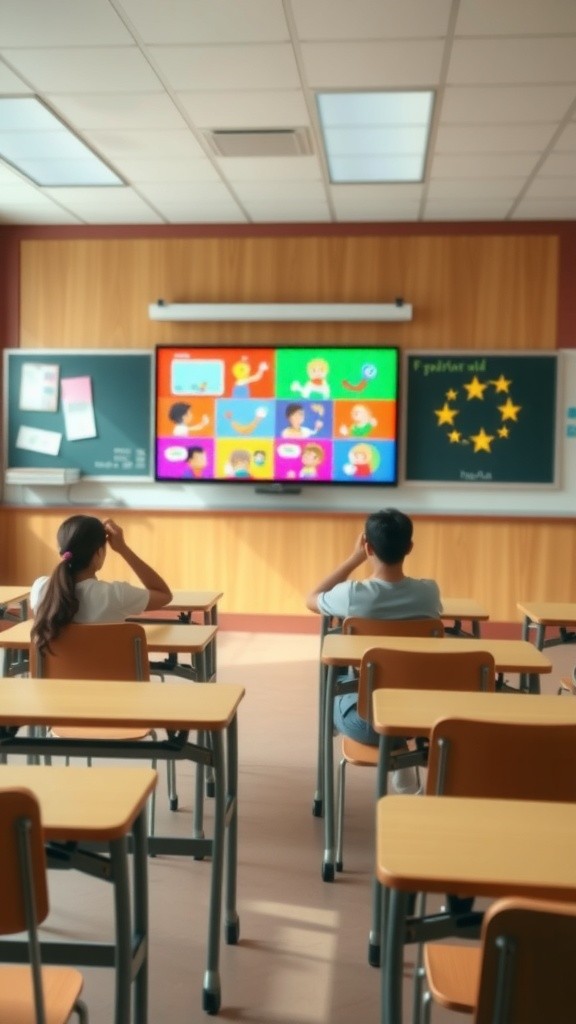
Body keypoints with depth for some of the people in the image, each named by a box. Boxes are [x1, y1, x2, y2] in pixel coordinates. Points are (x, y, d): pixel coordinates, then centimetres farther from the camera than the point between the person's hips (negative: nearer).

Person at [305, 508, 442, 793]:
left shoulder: (353, 594, -21)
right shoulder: (429, 592, -13)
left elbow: (312, 599, 3)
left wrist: (354, 558, 2)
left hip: (362, 720, -2)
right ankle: (403, 766, 35)